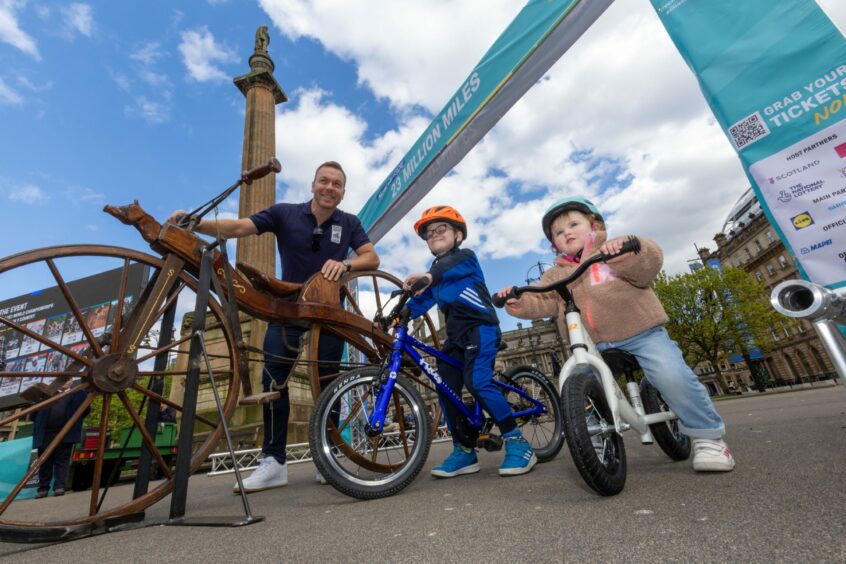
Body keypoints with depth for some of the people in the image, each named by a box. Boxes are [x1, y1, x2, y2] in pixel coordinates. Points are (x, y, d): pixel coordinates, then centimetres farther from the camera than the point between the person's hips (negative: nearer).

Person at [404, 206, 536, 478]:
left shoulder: (466, 256, -1)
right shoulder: (433, 274, 20)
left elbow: (451, 267, -26)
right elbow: (422, 301, 6)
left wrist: (428, 276, -48)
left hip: (481, 327, -7)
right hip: (456, 334, 8)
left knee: (477, 382, -22)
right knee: (446, 388, 0)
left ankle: (517, 442, -7)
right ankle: (463, 450, 12)